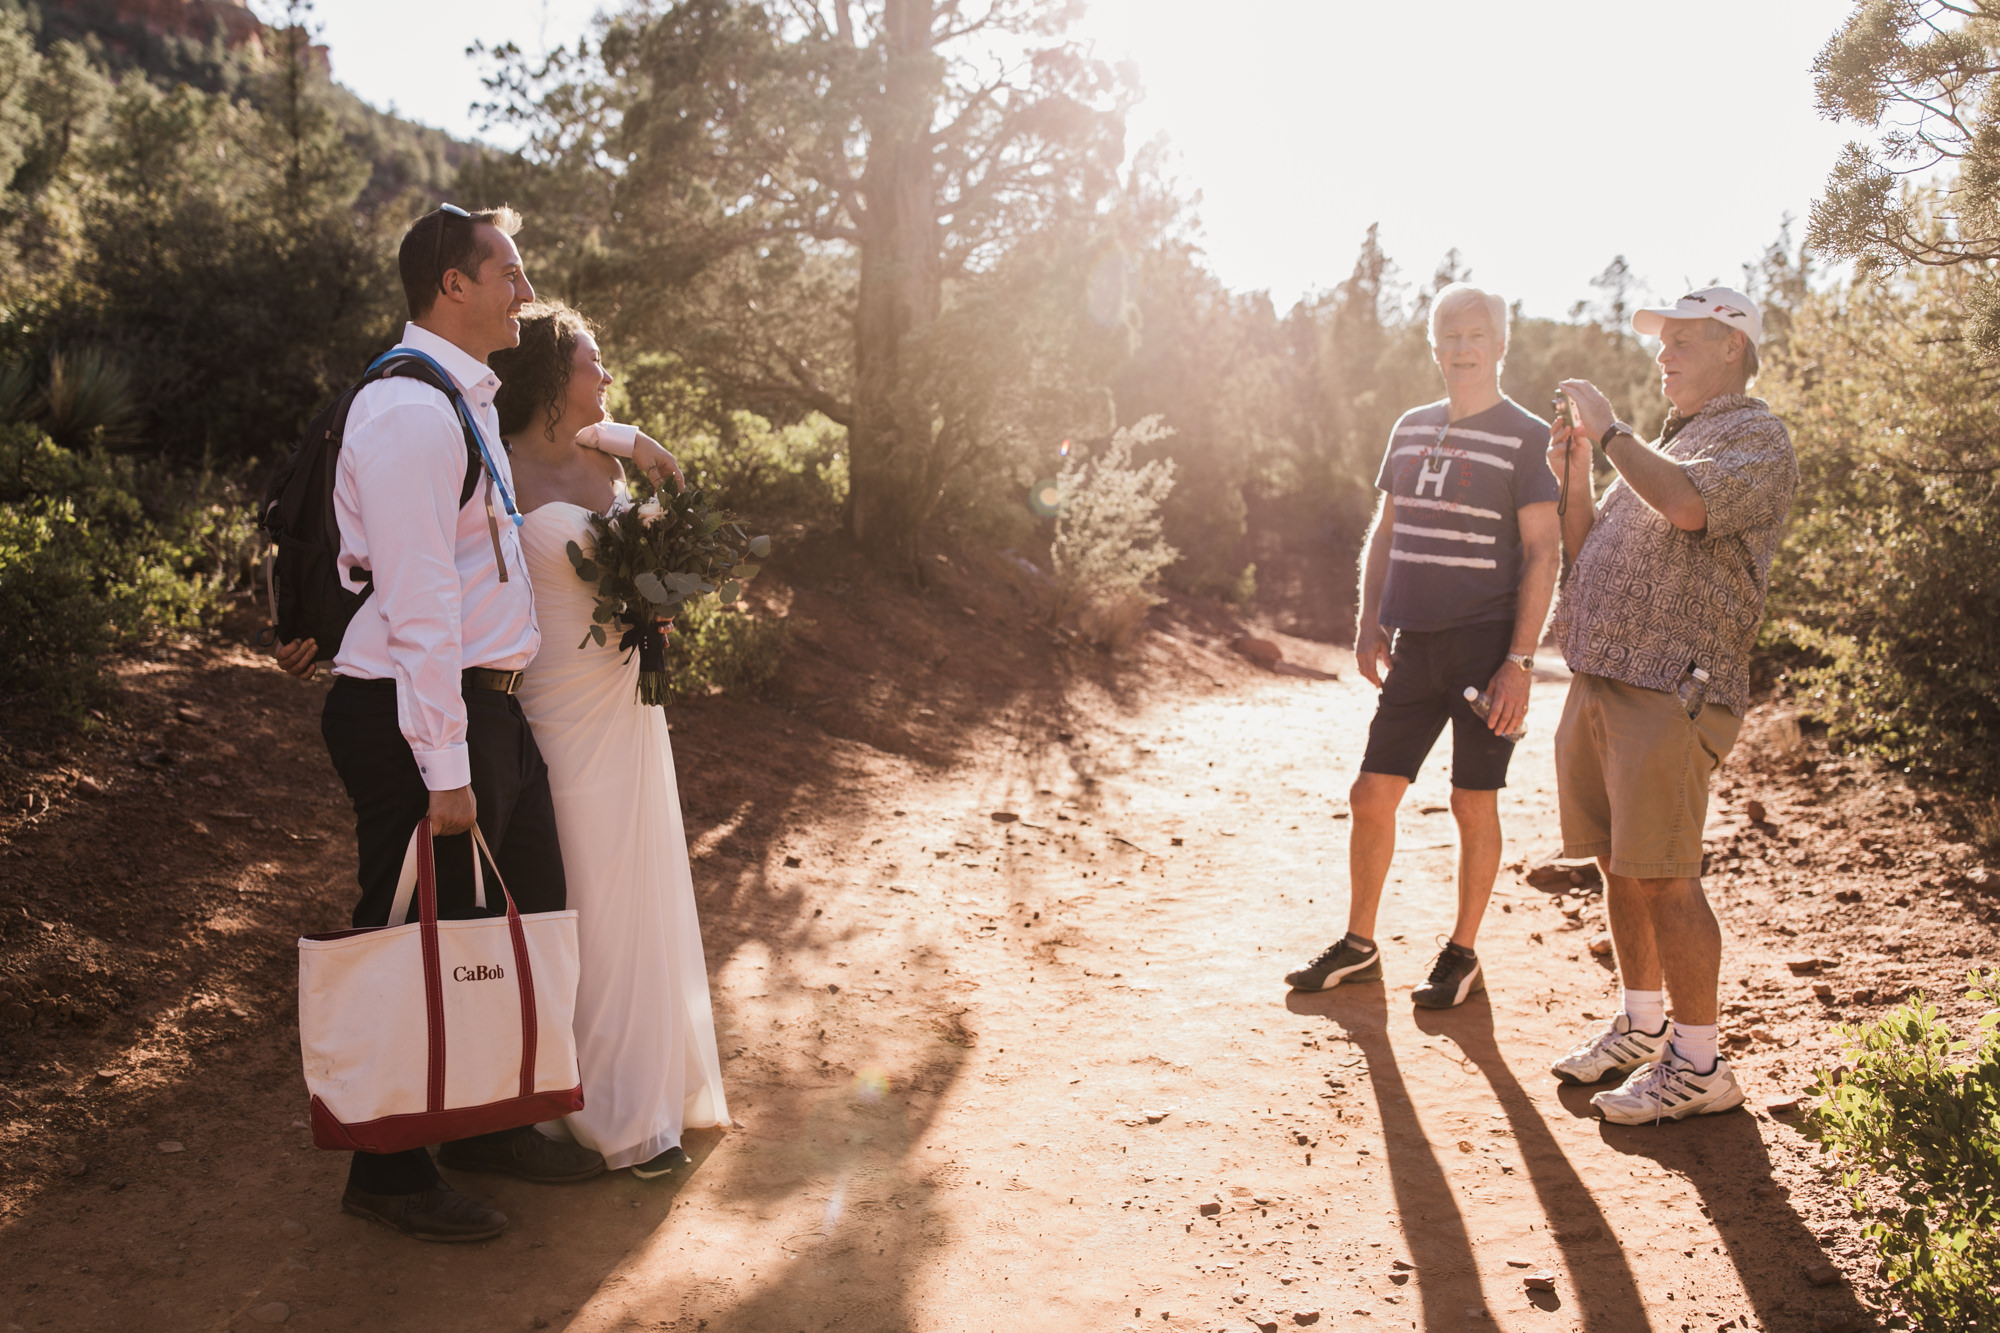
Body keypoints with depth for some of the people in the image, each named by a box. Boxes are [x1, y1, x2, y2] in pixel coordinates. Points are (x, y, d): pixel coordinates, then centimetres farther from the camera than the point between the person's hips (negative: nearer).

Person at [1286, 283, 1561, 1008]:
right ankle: (1358, 946, 21)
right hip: (1416, 643, 5)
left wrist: (1519, 660, -15)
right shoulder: (1411, 429, 13)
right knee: (1371, 794, 6)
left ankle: (1462, 954, 19)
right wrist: (1369, 623, 9)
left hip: (1488, 643, -5)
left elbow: (1541, 555, -8)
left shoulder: (1527, 437, -4)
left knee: (1474, 802, 3)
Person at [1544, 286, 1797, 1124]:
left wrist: (1609, 431, -13)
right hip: (1600, 681, 9)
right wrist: (1574, 478, 10)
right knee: (1618, 867, 12)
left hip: (1673, 690, -9)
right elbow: (1587, 551, 25)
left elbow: (1688, 504, -24)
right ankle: (1641, 1029, 25)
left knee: (1662, 876, -8)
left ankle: (1699, 1065, 3)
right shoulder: (1664, 445, 24)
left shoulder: (1757, 440, -3)